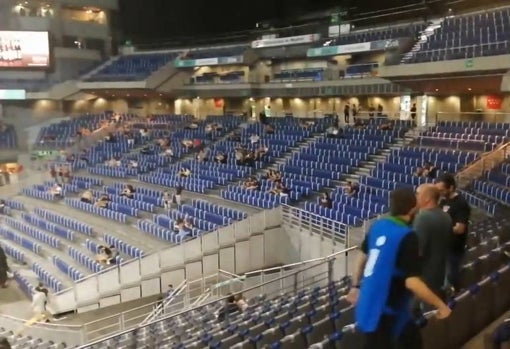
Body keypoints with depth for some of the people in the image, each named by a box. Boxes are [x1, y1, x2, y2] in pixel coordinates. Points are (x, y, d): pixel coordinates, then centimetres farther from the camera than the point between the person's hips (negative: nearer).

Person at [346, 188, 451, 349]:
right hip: (383, 312, -8)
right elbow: (412, 282, -26)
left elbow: (363, 257, 11)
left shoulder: (377, 225, -1)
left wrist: (356, 285, 23)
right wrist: (440, 305, -12)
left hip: (369, 304, 8)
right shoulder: (407, 237, -24)